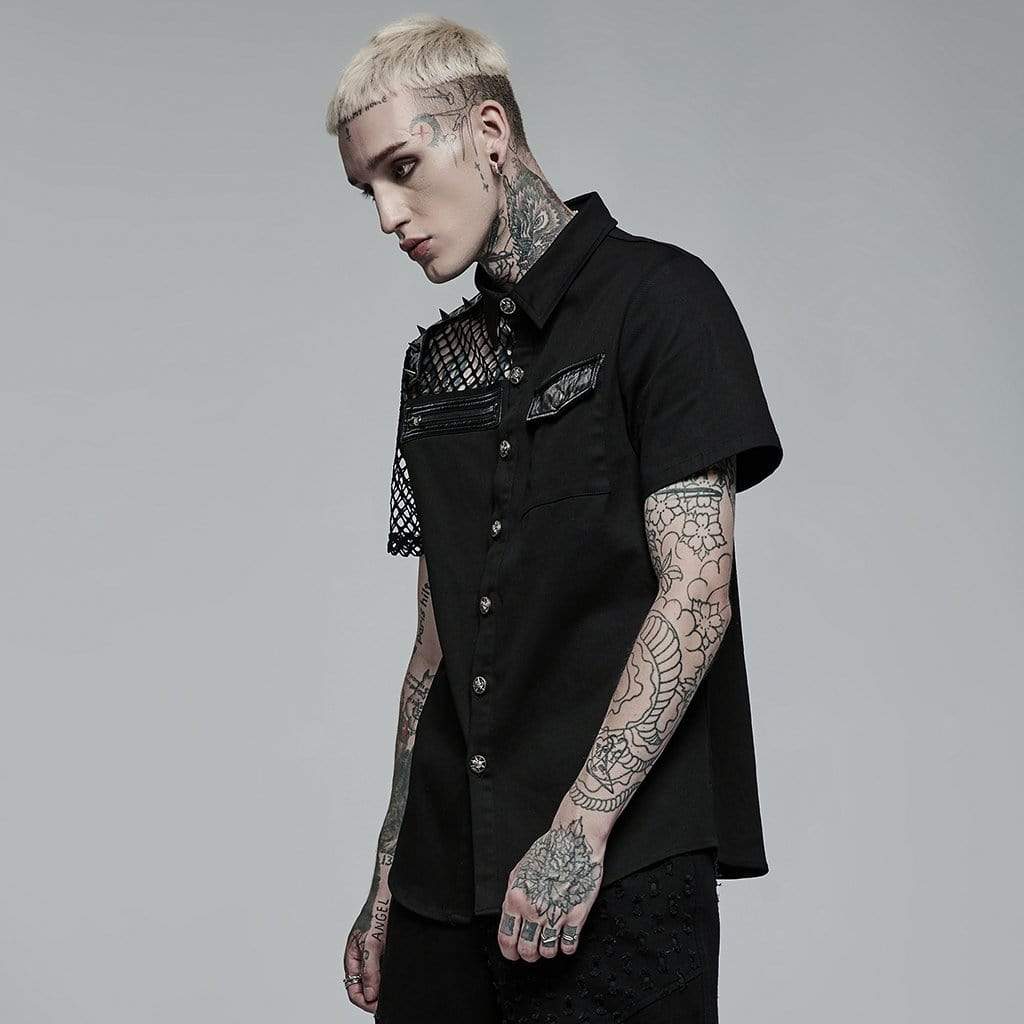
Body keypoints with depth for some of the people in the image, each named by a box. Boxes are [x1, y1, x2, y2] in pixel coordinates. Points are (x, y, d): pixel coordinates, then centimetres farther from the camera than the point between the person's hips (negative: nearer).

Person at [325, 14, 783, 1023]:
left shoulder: (656, 297, -3)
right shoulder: (437, 363, 16)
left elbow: (696, 591, -11)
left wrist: (580, 827, -18)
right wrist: (389, 880, 12)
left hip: (623, 868, -5)